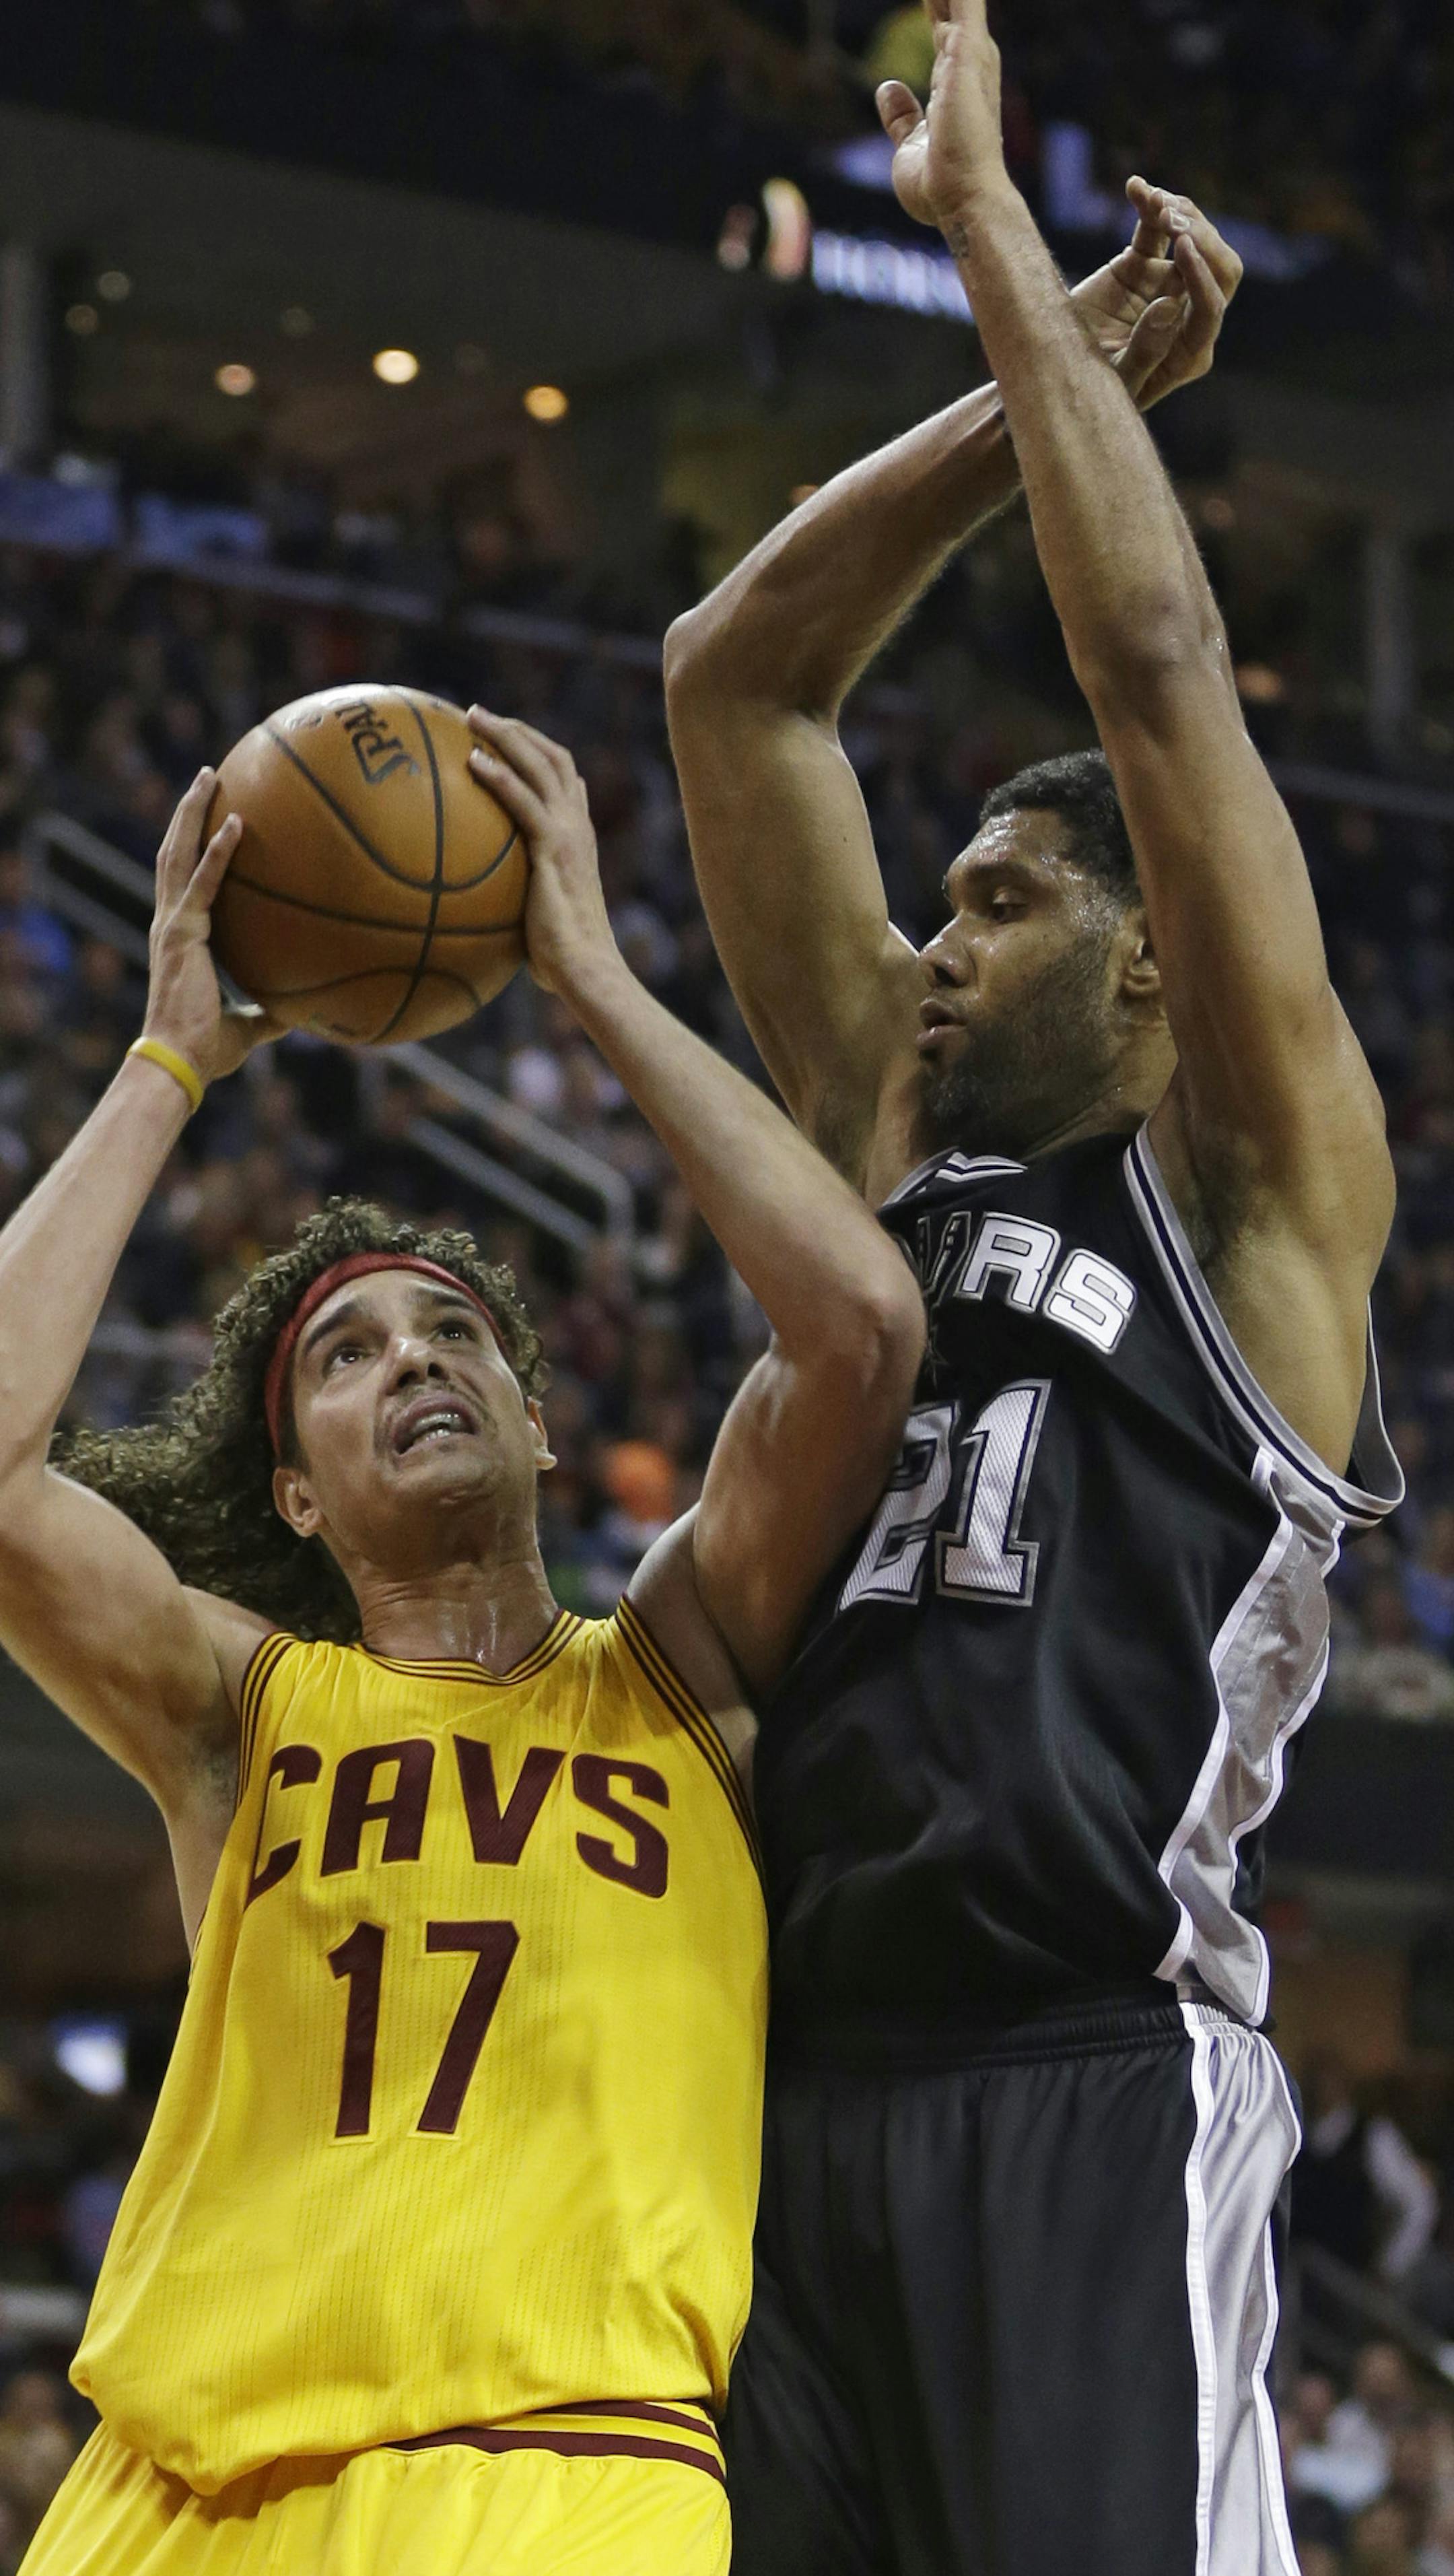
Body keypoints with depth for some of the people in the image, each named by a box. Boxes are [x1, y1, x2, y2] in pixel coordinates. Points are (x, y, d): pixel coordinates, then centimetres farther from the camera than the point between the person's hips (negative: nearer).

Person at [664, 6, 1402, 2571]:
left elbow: (1161, 664, -3)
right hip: (810, 2095, 7)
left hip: (1092, 2095, -7)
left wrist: (991, 231, 3)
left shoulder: (1258, 1184, 6)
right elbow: (736, 688, 22)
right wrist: (1043, 381, 19)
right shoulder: (910, 1145, 23)